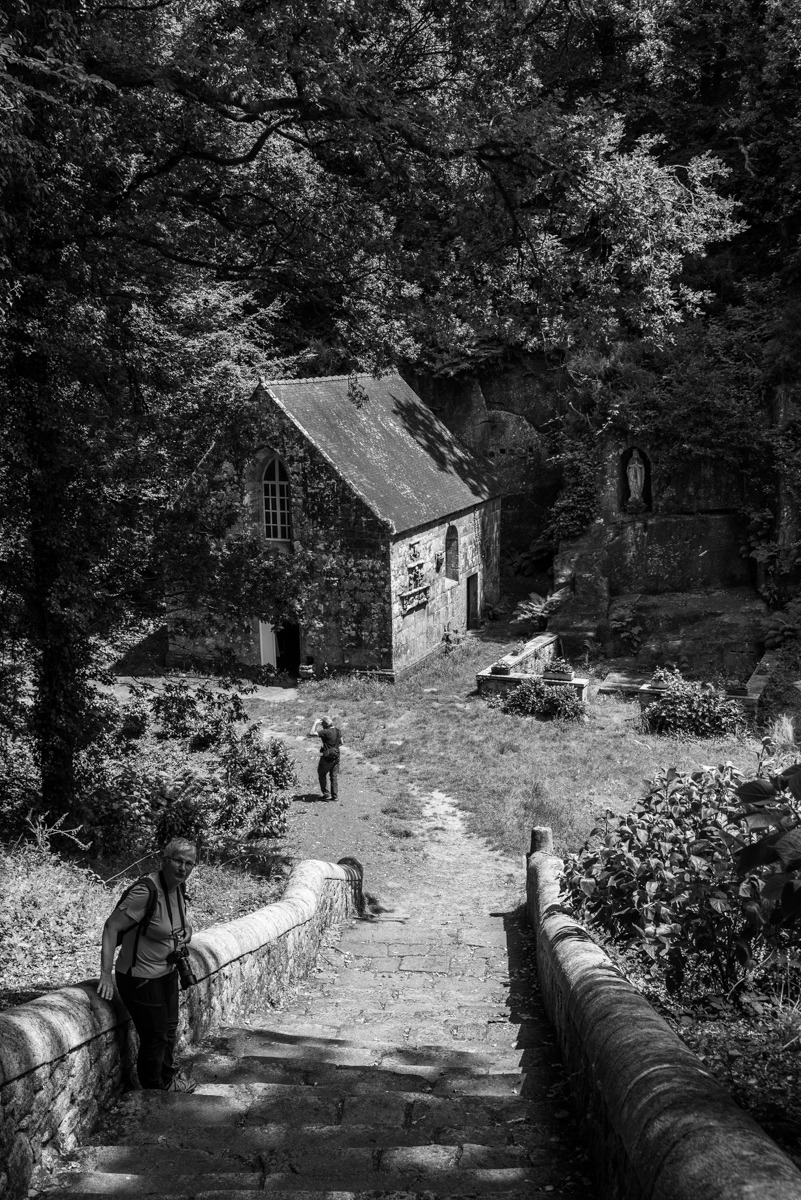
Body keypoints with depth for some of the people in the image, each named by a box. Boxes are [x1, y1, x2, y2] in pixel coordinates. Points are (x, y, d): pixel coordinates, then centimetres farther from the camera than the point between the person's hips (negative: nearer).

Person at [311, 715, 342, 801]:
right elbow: (341, 742, 12)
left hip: (326, 757, -6)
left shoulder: (326, 732, -20)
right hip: (336, 756, 6)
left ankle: (326, 794, 8)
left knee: (322, 775, 9)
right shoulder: (337, 731, 2)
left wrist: (315, 723, -14)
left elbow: (312, 733, -24)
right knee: (334, 776, 11)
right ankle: (335, 795, 13)